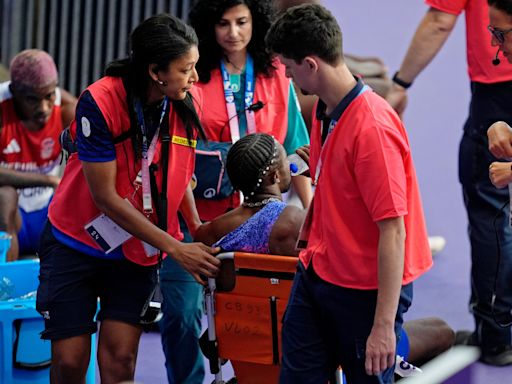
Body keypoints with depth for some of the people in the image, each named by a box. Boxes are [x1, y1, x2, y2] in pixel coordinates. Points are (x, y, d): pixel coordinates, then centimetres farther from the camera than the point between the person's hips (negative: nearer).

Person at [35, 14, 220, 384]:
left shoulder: (187, 103, -8)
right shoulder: (99, 102, -22)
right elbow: (106, 197, -20)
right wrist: (175, 248, -19)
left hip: (138, 252, 3)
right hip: (77, 243, -3)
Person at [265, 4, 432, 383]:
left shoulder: (373, 127, -24)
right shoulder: (324, 112, 3)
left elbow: (393, 230, -24)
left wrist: (384, 325, -24)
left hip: (365, 291, -8)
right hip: (316, 276, 8)